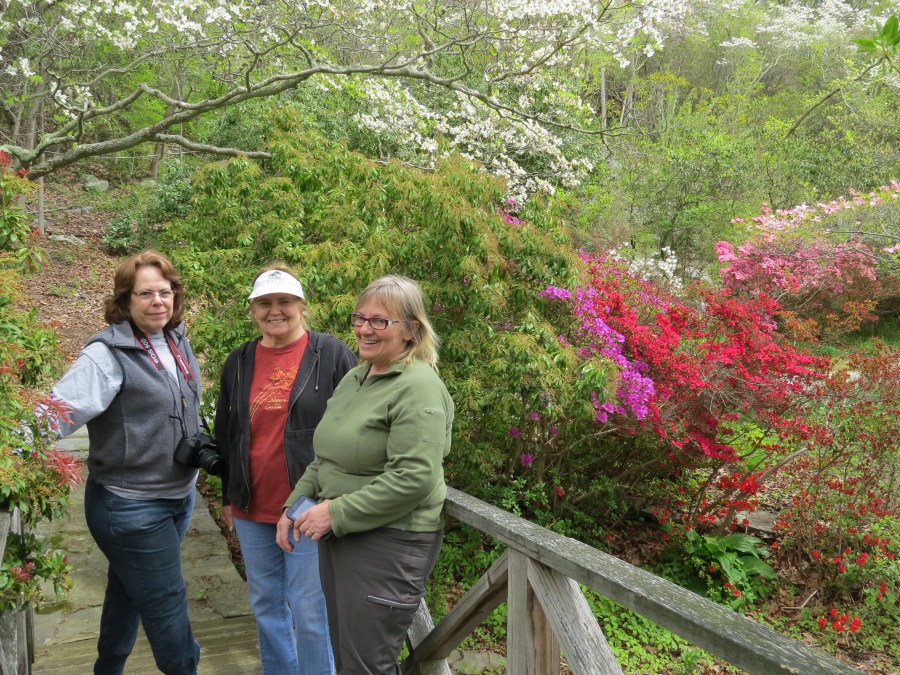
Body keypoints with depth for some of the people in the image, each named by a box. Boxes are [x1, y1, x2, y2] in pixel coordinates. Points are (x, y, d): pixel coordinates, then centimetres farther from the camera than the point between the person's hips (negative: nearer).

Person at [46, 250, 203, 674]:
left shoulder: (176, 343, 3)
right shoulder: (108, 354, -19)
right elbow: (60, 412, -28)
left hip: (179, 497, 7)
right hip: (130, 507, -7)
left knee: (127, 596, 24)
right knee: (166, 605, 2)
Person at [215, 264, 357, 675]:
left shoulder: (331, 355, -7)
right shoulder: (238, 363, 8)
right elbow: (225, 435, 16)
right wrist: (228, 496, 15)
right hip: (252, 510, 5)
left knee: (310, 610, 1)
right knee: (266, 605, 17)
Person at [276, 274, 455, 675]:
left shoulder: (418, 387, -16)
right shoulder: (355, 378, 11)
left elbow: (414, 479, -25)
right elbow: (325, 458, 19)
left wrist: (336, 514, -20)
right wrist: (294, 507, 7)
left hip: (389, 541, -9)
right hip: (338, 537, 9)